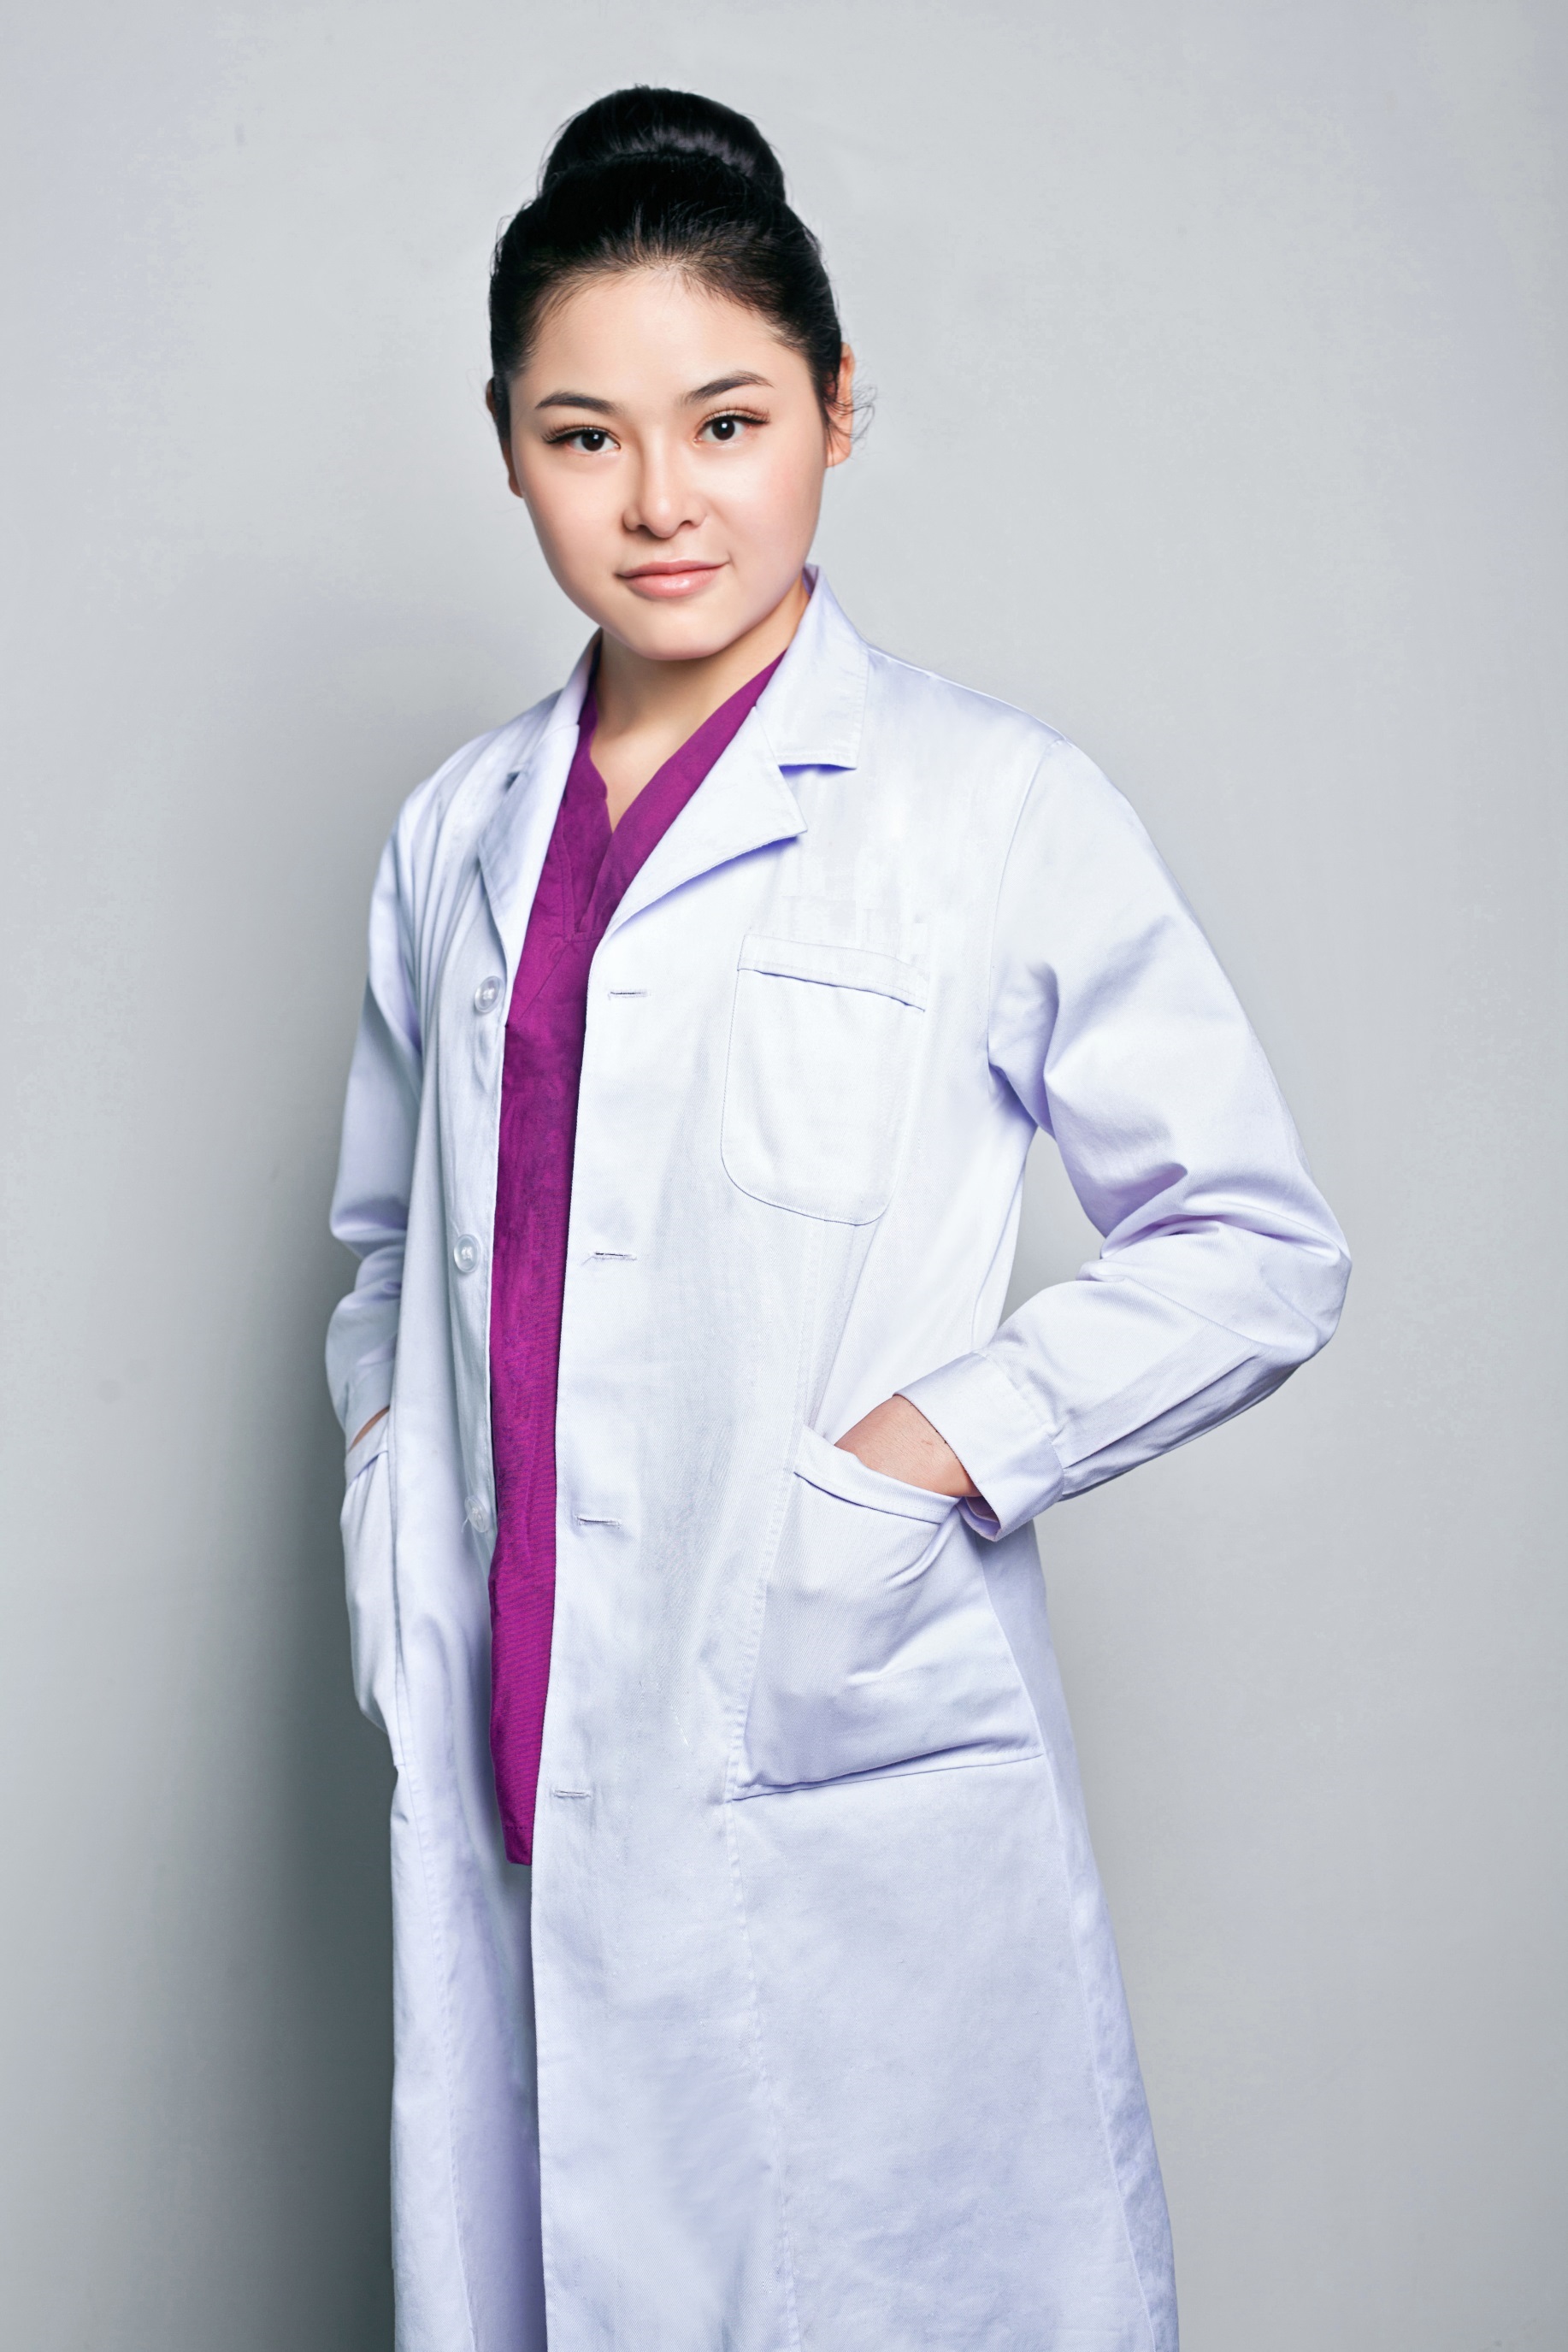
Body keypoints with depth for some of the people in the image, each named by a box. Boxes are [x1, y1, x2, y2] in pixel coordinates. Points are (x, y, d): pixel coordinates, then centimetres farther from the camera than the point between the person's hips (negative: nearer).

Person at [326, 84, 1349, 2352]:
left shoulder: (998, 808, -6)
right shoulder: (458, 840, 9)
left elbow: (1261, 1246, -2)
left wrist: (951, 1440, -13)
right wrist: (387, 1440, 5)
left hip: (851, 1773, -4)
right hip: (506, 1783, 5)